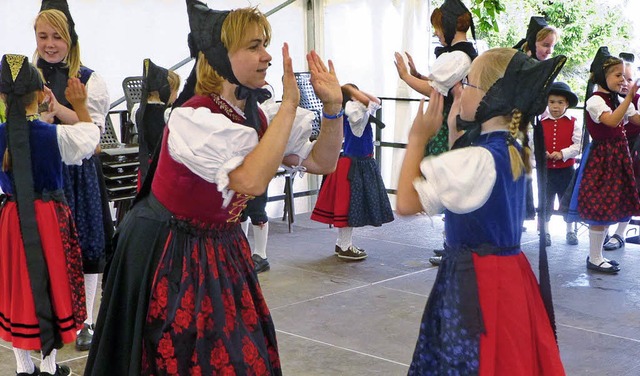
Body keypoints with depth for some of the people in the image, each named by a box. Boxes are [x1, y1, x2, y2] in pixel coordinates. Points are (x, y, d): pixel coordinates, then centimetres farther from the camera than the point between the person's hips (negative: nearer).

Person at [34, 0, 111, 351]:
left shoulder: (89, 80, -2)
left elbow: (93, 130, -12)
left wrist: (57, 107, -23)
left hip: (77, 173, -2)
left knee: (84, 245, 5)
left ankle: (84, 321, 18)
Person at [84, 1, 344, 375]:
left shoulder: (255, 117, 0)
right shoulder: (193, 119, -25)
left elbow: (323, 162, 3)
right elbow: (251, 180, -37)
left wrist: (333, 107, -12)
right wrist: (289, 105, -32)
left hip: (222, 249, 7)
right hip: (166, 254, -7)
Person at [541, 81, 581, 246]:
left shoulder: (573, 124, -2)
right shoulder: (541, 123, 2)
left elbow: (578, 145, -9)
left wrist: (563, 153, -21)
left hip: (566, 169, -1)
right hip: (545, 169, 1)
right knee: (545, 202, 7)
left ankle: (570, 231, 25)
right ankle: (545, 232, 18)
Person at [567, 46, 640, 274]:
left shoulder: (618, 101, 12)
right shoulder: (595, 101, -13)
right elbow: (612, 120, -29)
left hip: (617, 157, 8)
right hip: (601, 158, -8)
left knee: (607, 209, 12)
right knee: (601, 210, -5)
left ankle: (596, 255, 21)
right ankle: (594, 259, 5)